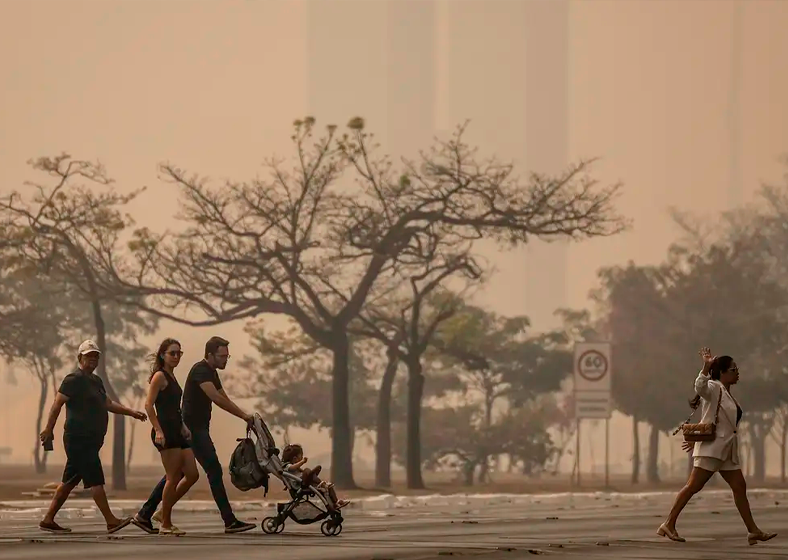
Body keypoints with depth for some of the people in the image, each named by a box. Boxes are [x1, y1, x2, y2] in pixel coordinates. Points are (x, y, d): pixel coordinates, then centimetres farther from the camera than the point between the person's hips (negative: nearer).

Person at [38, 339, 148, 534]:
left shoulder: (96, 381, 20)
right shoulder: (74, 379, -9)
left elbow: (108, 404, 25)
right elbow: (57, 404, -13)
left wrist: (132, 412, 16)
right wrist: (48, 430, -19)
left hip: (90, 440, 10)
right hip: (79, 439, -10)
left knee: (70, 481, 11)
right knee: (95, 480, -11)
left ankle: (48, 520, 15)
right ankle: (111, 521, -13)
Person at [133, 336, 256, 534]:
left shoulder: (212, 373, 17)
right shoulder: (200, 370, -14)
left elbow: (224, 399, 20)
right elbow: (215, 397, -26)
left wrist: (244, 416, 6)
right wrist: (243, 415, -24)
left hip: (198, 429, 10)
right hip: (194, 429, -10)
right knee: (214, 471, -9)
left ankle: (144, 515, 12)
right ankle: (230, 521, -8)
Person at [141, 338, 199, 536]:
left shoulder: (171, 377, 19)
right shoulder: (159, 376, -8)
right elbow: (148, 405, -16)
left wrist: (184, 428, 20)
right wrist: (158, 431, -22)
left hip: (177, 432, 9)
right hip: (165, 432, -9)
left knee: (192, 475, 6)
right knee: (174, 478, -7)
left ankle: (164, 511, 16)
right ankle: (165, 524, 1)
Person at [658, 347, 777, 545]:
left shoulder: (727, 394, 20)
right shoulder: (714, 388, -7)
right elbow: (700, 387, -31)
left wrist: (697, 439, 27)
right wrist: (706, 367, -45)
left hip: (727, 450, 9)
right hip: (711, 448, -9)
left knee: (739, 487, 7)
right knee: (694, 486, -11)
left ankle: (753, 531, 9)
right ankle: (669, 524, -8)